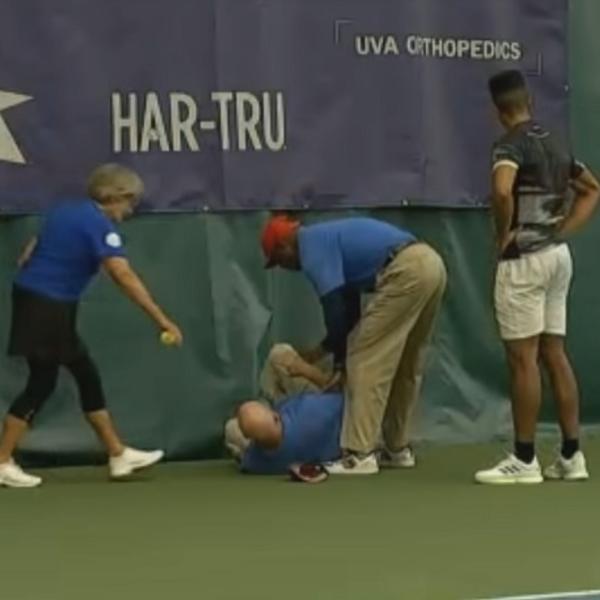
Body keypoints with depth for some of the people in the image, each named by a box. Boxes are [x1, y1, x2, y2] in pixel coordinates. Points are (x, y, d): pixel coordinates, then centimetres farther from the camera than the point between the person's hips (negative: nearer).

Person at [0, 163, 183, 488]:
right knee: (41, 384, -3)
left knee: (87, 375, 13)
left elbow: (28, 254, 14)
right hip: (47, 307, -10)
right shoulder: (99, 225, -15)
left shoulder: (65, 211, 12)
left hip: (33, 298, 10)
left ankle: (118, 455, 18)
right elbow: (124, 277, -24)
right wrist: (162, 320, -26)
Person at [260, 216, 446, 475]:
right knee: (405, 367, 20)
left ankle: (360, 455, -6)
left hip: (406, 272, -10)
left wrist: (329, 352, 11)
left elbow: (334, 305, -5)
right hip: (430, 265, 10)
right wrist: (342, 358, 28)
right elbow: (348, 305, 29)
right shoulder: (326, 238, 29)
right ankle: (398, 448, 28)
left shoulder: (311, 245, 0)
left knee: (367, 363, -5)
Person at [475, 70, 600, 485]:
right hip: (558, 255, 8)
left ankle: (525, 461, -3)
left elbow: (502, 190, -31)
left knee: (523, 357, -5)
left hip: (525, 258, -8)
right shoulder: (554, 143, 14)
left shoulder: (512, 143, -12)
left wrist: (503, 235, -16)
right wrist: (564, 231, 14)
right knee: (555, 354, 9)